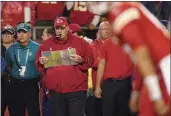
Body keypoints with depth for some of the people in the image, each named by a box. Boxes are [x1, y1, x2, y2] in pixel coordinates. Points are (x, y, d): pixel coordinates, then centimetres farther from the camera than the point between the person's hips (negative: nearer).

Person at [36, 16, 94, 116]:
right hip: (55, 91, 3)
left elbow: (90, 60, 2)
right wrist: (41, 62, -7)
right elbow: (37, 62, 16)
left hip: (76, 90, -3)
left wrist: (81, 60, -17)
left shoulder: (79, 42, 3)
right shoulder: (47, 44, 10)